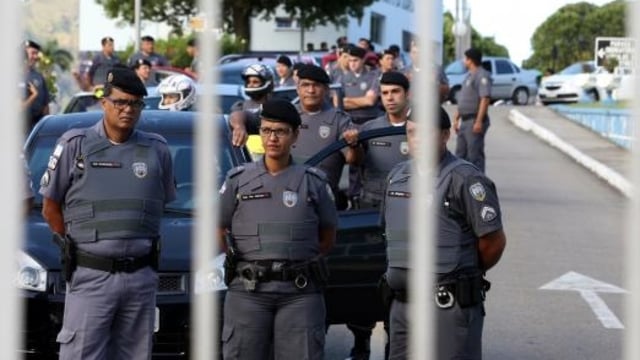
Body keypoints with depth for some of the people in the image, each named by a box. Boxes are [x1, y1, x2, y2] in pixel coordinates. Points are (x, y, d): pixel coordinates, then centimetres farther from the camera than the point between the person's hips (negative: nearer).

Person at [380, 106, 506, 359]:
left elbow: (494, 241, -8)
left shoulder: (465, 179, -12)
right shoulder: (397, 176, 10)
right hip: (402, 303, 7)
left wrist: (471, 272, 6)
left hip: (451, 307, -7)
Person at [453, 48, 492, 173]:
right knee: (461, 154, 14)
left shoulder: (482, 76, -13)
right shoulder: (469, 75, 19)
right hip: (465, 120, 10)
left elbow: (485, 99, -22)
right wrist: (456, 118, 23)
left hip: (474, 121, -10)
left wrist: (479, 121, -26)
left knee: (475, 155, -8)